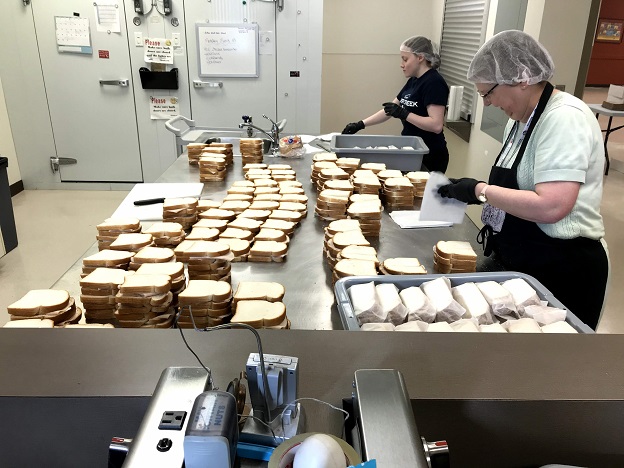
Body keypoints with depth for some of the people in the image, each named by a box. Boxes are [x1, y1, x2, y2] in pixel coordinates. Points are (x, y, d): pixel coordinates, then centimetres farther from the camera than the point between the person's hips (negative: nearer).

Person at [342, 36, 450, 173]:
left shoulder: (434, 82, -16)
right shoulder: (413, 81, 10)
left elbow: (436, 125, -25)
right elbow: (389, 111, 13)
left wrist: (404, 114, -27)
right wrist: (360, 124, 4)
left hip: (429, 157, -8)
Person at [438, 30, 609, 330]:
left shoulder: (565, 118, -21)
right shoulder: (521, 118, 7)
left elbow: (550, 206, -31)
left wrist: (479, 190, -22)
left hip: (562, 269, -9)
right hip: (518, 260, 9)